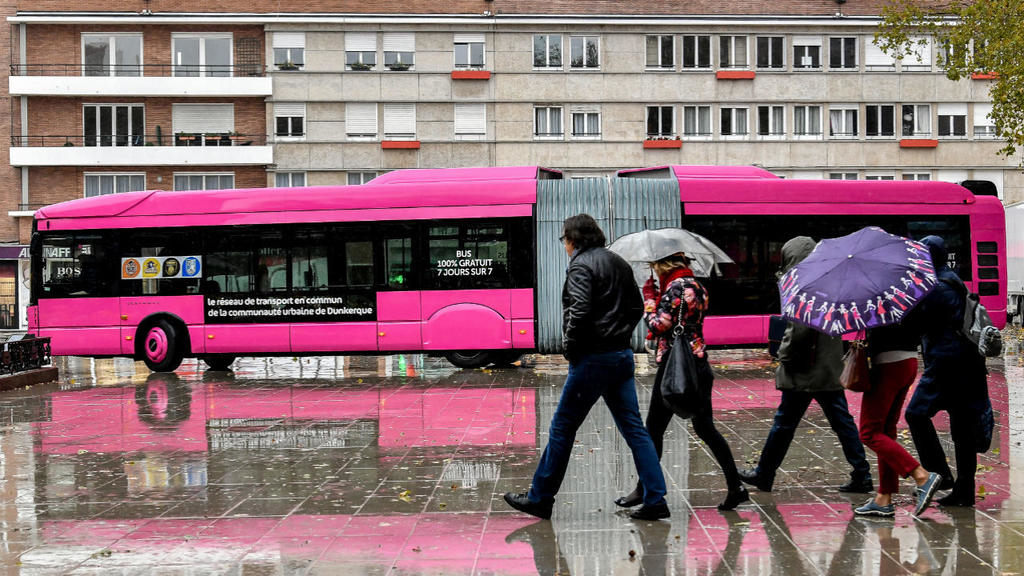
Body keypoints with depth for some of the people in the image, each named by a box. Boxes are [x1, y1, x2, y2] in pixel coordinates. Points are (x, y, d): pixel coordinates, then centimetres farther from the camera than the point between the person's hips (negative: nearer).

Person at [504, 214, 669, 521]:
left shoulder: (581, 265, -11)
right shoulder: (619, 263, 14)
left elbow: (579, 311, -23)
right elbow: (637, 307, 19)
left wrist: (570, 347, -10)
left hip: (593, 358, -8)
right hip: (622, 356, 8)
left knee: (562, 428, 3)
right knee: (634, 429, 7)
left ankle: (539, 498, 12)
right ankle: (655, 500, 4)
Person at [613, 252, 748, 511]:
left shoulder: (675, 287, -14)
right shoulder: (697, 286, 12)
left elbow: (658, 326, -16)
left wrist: (649, 297, -2)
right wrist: (656, 298, 13)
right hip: (699, 364, 8)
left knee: (654, 430, 3)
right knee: (705, 427, 12)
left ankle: (645, 489, 10)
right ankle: (735, 486, 8)